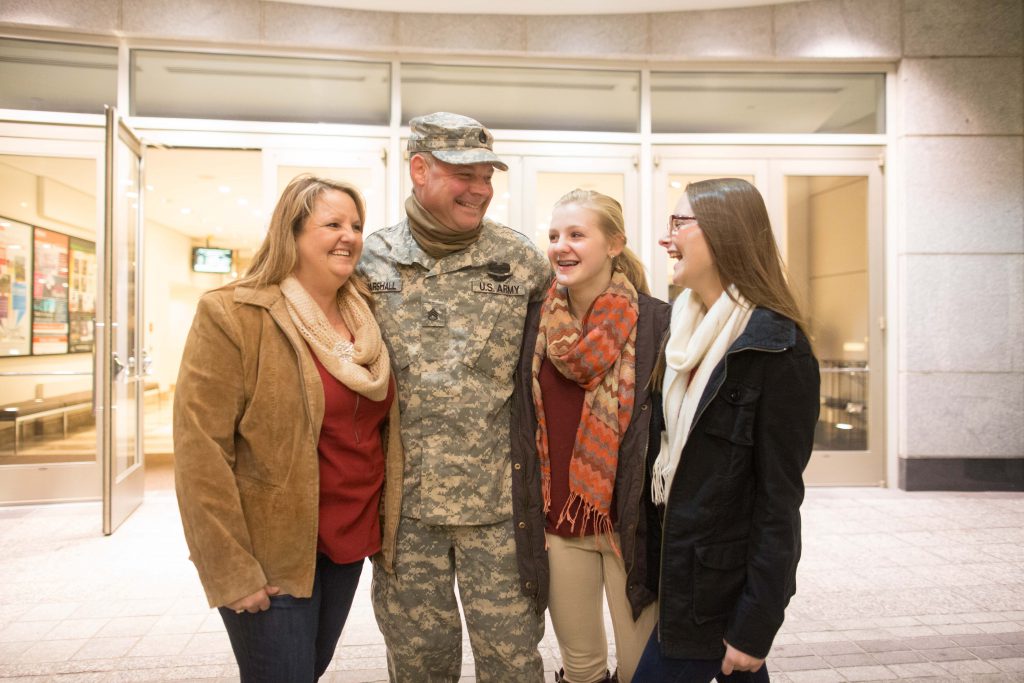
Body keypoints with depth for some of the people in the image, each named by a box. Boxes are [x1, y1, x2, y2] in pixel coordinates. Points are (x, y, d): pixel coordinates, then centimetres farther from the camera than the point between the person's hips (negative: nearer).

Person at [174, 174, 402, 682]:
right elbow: (200, 450, -16)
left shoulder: (367, 316, 4)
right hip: (271, 552, -6)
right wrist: (231, 572, -16)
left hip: (350, 542, 6)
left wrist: (385, 521, 9)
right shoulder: (231, 315, -14)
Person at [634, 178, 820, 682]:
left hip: (721, 583, -7)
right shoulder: (688, 328, 4)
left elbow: (779, 499, -18)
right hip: (678, 567, 7)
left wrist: (755, 626, -15)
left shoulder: (777, 349, -19)